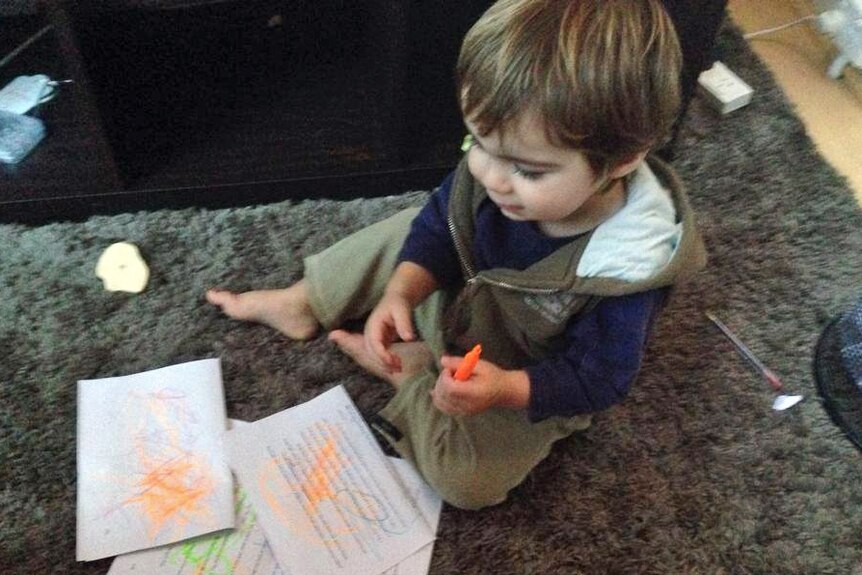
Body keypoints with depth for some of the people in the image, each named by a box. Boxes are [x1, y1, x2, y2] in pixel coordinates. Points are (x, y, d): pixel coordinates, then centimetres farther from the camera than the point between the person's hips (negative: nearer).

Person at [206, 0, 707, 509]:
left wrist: (505, 388, -42)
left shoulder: (625, 269, -38)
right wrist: (400, 294, -25)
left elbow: (596, 378, -26)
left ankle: (409, 370, -2)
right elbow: (439, 224, -8)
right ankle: (301, 305, 24)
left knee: (466, 479, -24)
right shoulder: (496, 162, -24)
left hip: (532, 384, -5)